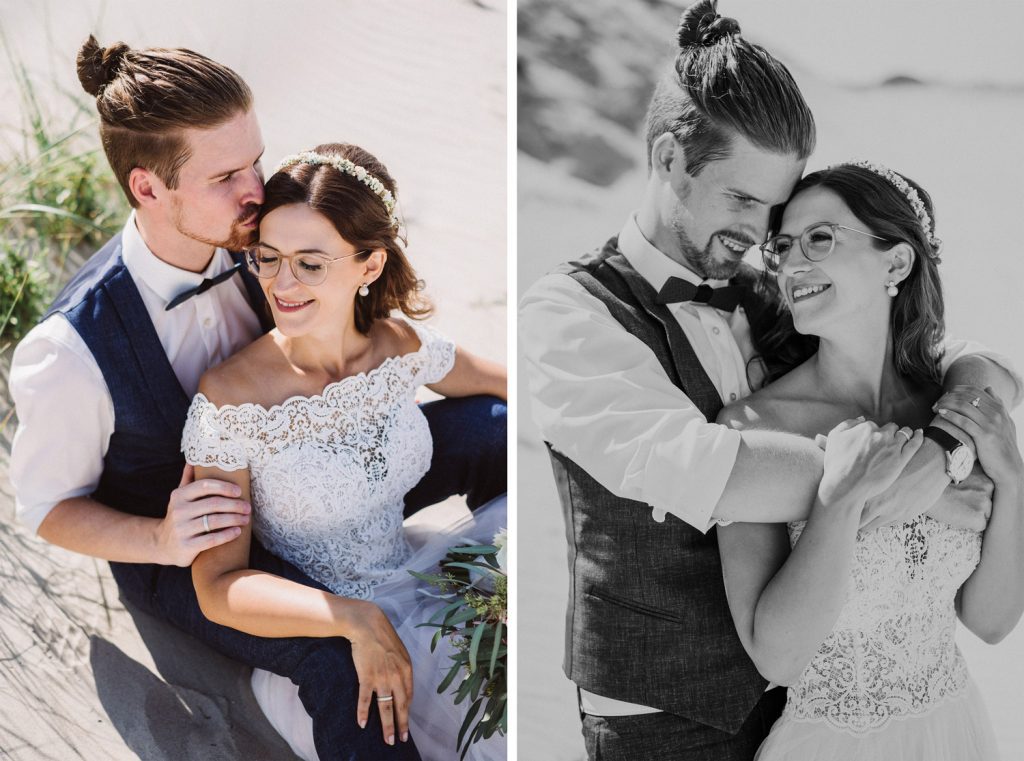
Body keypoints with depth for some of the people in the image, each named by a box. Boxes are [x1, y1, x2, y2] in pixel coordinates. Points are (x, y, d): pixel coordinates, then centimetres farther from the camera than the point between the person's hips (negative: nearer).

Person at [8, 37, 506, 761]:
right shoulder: (69, 352, -31)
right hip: (178, 551, -5)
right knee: (342, 653, -37)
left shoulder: (254, 240, -17)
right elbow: (46, 503, -13)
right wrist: (161, 541, -31)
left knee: (492, 429, -9)